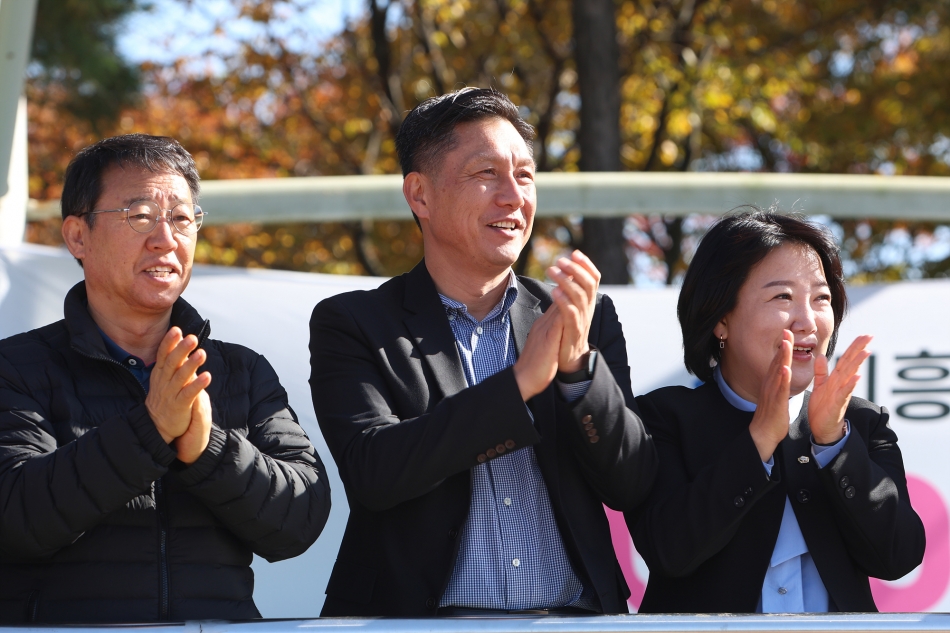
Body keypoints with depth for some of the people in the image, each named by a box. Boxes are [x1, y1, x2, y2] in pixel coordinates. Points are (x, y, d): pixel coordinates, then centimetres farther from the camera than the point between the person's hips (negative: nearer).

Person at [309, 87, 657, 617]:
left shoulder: (589, 321, 14)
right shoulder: (352, 325, 6)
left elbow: (632, 487, 6)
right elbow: (374, 473, -9)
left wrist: (579, 364, -8)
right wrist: (520, 382, -11)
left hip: (574, 617, 2)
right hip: (425, 618, -2)